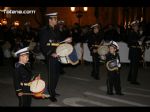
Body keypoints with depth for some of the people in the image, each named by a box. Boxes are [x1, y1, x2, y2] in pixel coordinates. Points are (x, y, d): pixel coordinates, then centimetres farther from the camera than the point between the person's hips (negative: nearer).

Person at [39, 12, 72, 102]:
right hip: (50, 56, -7)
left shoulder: (56, 30, 12)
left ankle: (53, 91, 31)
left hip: (57, 55, 7)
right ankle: (51, 95, 12)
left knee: (56, 74, 15)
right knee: (52, 76, 0)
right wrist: (51, 53, -23)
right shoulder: (44, 31, -11)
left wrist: (65, 41, 3)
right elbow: (43, 45, -16)